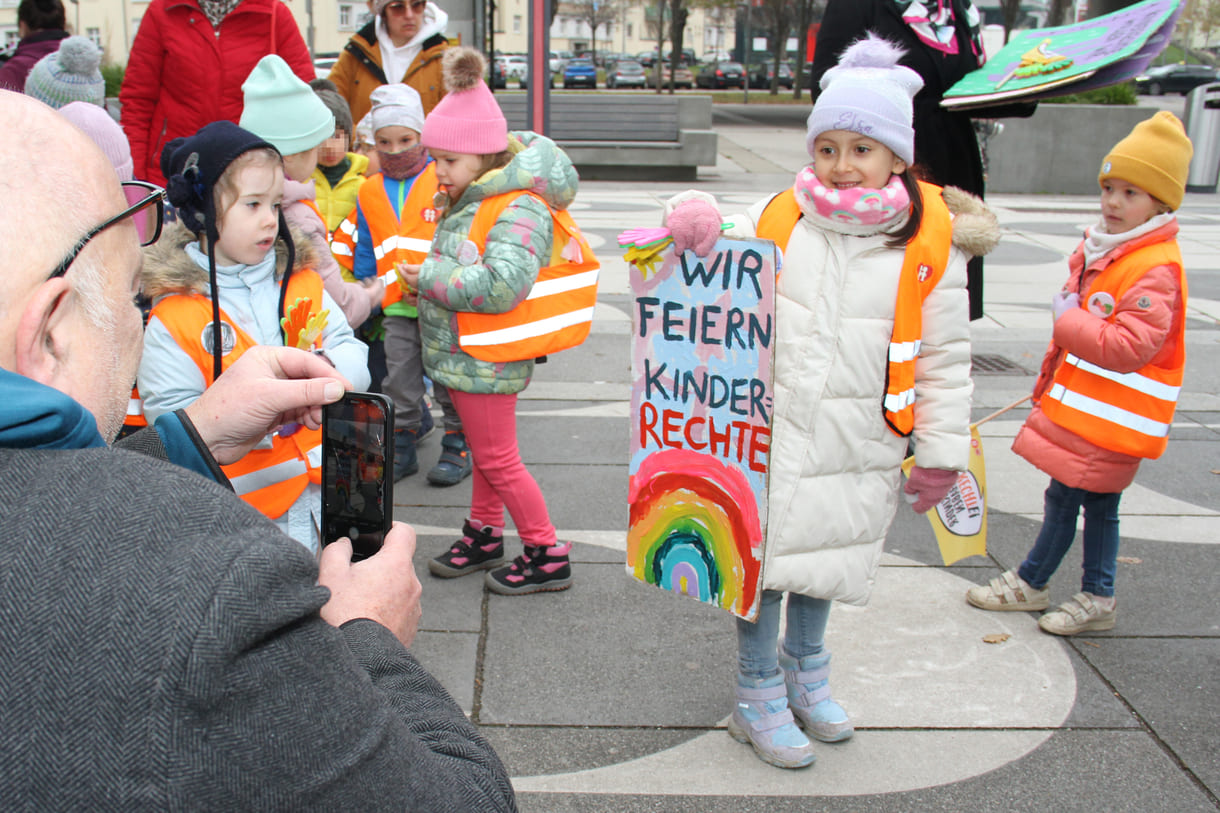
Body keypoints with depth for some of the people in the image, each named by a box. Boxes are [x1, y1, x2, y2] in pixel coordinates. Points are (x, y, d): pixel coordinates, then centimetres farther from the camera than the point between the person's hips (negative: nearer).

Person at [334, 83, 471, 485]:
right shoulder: (370, 193, 10)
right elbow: (362, 252, 18)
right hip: (395, 306, 4)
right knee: (399, 383, 9)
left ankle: (458, 446, 20)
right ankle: (402, 447, 23)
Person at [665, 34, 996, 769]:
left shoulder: (931, 243, -6)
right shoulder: (777, 217, -2)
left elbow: (944, 358, -1)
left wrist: (940, 454, 0)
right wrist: (696, 224, -7)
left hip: (856, 448, 0)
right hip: (767, 432, 0)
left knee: (825, 557, 18)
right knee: (764, 558, 6)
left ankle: (806, 668, 44)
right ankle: (758, 696, 27)